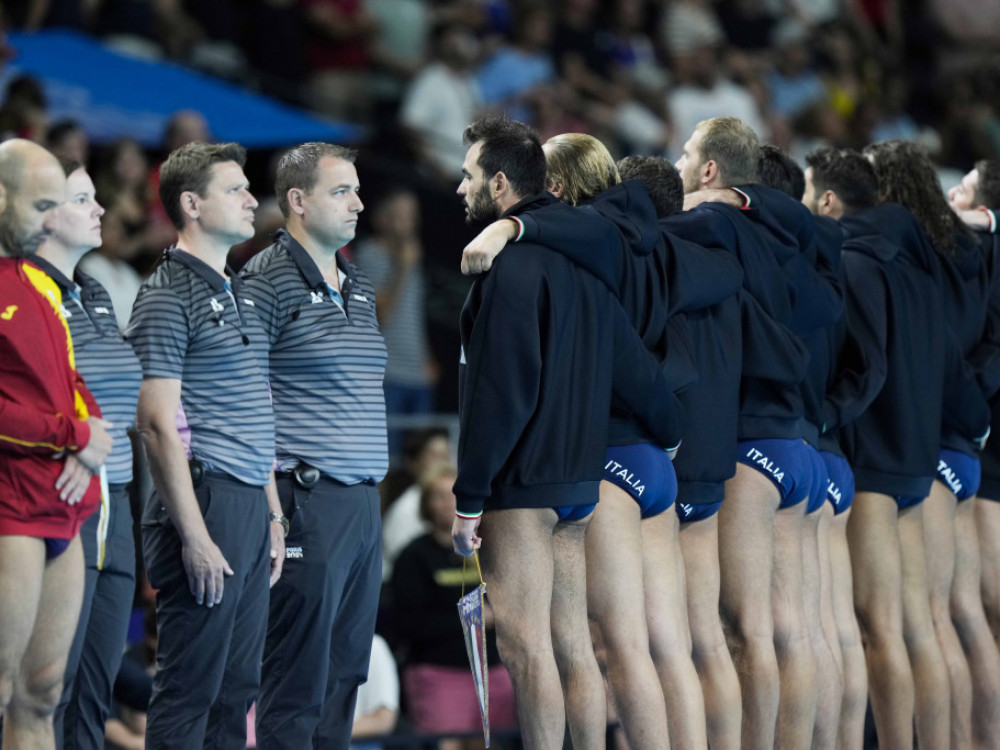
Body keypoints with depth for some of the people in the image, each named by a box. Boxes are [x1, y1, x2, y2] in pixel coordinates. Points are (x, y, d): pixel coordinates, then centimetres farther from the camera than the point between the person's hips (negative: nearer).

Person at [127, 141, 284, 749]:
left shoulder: (238, 294, 19)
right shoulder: (168, 298, -9)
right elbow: (158, 424, -15)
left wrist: (273, 515, 19)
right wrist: (194, 535, -19)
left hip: (250, 507, 9)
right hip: (205, 501, -9)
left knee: (237, 687, 9)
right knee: (189, 691, -7)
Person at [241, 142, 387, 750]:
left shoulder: (359, 287, 18)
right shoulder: (267, 280, -7)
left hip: (362, 500, 8)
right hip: (307, 499, -8)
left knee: (345, 671, 8)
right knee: (298, 678, -8)